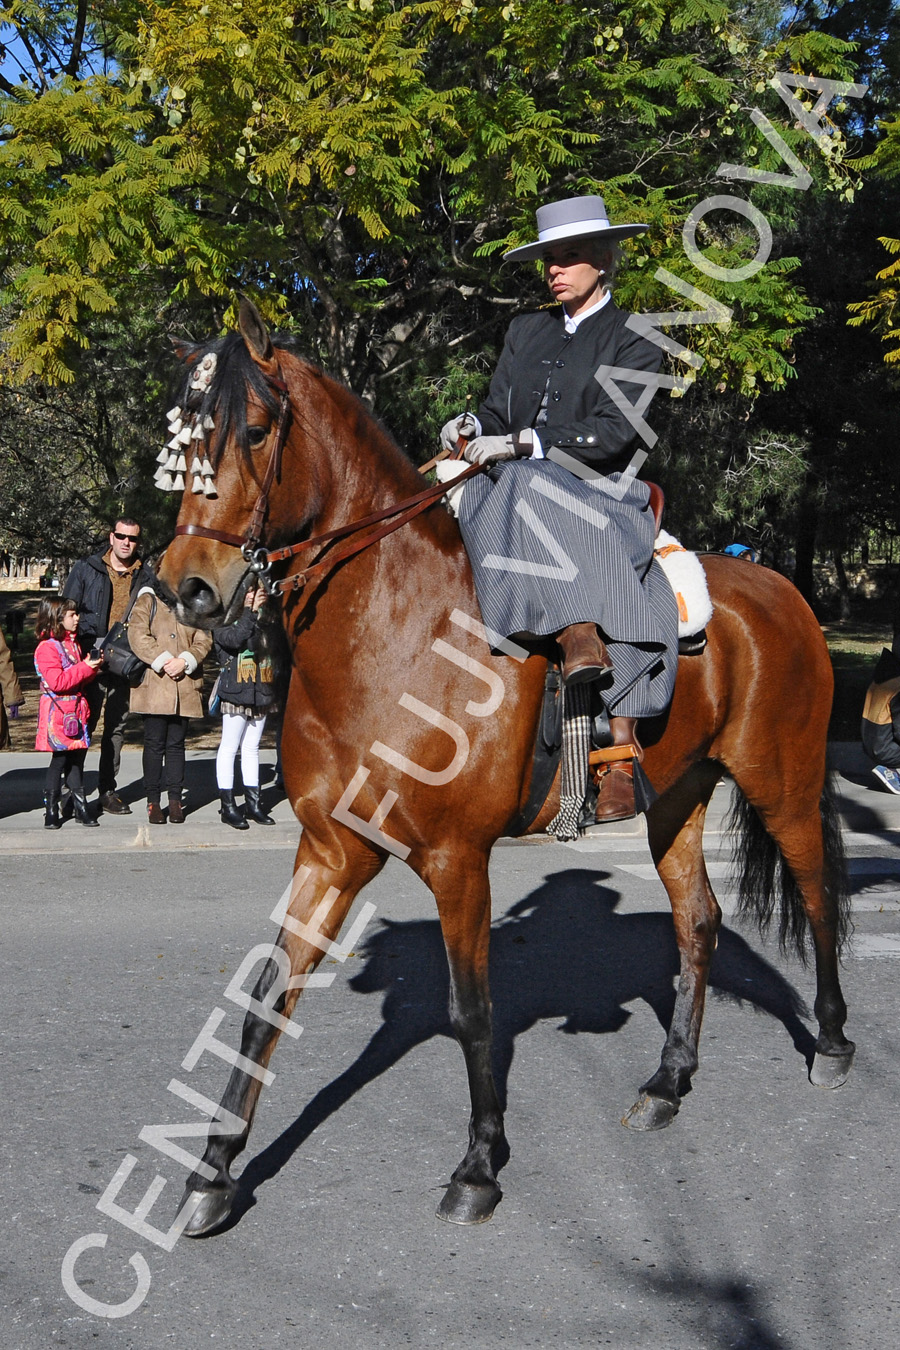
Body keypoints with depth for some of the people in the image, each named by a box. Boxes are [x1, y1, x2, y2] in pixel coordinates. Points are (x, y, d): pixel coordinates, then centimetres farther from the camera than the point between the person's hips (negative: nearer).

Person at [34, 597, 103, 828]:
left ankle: (79, 806, 16)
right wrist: (85, 668, -20)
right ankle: (51, 811, 4)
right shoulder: (47, 647, -12)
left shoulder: (72, 644, 17)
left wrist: (93, 666, 4)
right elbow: (57, 681, -22)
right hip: (58, 713, -8)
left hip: (77, 711, 8)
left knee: (77, 759, 10)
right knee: (59, 759, -4)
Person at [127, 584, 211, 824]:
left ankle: (175, 799, 12)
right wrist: (162, 661, -15)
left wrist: (184, 661, -10)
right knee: (154, 743, 0)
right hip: (154, 685, -3)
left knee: (176, 743, 7)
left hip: (185, 685, 3)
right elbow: (137, 635, -7)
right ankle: (153, 801, 7)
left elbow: (204, 639, 7)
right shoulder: (147, 600, 5)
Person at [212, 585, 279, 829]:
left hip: (260, 694, 6)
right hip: (236, 692, -6)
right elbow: (235, 638, -22)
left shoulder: (264, 619, 15)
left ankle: (253, 802, 18)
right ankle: (227, 805, 3)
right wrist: (251, 611, -20)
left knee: (252, 749, 12)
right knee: (229, 747, -2)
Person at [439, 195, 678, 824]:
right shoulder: (527, 331, 22)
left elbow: (613, 432, -9)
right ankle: (579, 636, -44)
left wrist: (521, 442, -19)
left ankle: (621, 755, -34)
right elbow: (500, 412, 18)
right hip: (516, 491, 3)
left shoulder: (635, 340, 5)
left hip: (602, 492, -3)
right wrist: (474, 426, -7)